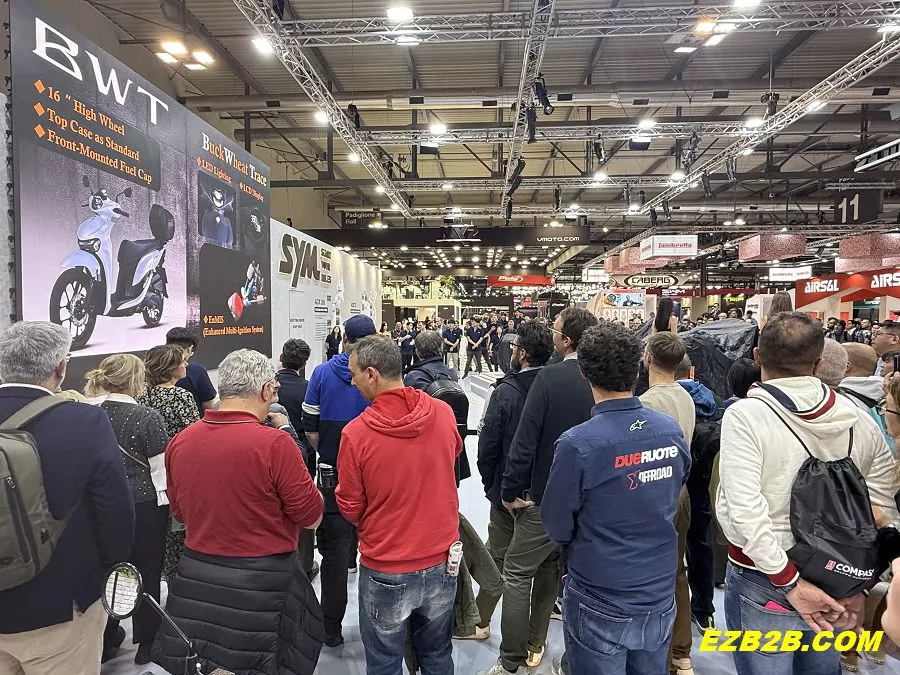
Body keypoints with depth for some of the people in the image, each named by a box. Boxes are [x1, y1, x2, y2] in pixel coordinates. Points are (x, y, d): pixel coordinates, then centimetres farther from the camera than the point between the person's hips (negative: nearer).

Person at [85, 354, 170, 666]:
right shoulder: (147, 417, -17)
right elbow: (161, 469, -15)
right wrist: (168, 504, -2)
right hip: (143, 506, -5)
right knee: (146, 573, 11)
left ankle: (104, 644, 32)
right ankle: (146, 644, 25)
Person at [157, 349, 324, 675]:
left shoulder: (179, 441, -3)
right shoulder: (275, 443, -22)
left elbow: (180, 512, 13)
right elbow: (312, 517, -11)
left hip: (195, 580, 5)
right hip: (262, 586, -5)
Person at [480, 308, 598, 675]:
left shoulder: (550, 376, -19)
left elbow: (526, 437, -21)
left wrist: (511, 489, -11)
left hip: (545, 494, -6)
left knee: (518, 574, 5)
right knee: (550, 569, 22)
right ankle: (533, 645, 36)